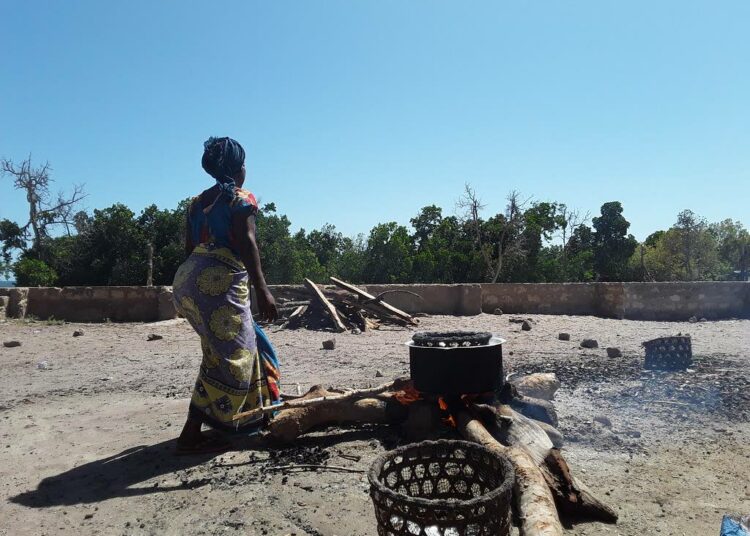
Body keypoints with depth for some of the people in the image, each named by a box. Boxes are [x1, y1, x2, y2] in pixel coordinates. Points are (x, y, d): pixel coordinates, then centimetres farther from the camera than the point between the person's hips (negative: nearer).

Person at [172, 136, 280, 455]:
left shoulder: (198, 201, 20)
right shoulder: (242, 199, -2)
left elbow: (189, 246, 18)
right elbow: (246, 243, -14)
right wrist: (262, 291, -17)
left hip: (189, 277, 9)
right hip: (220, 282, -9)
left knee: (241, 346, 21)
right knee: (229, 356, -2)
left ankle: (248, 411, 33)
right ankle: (191, 435, -1)